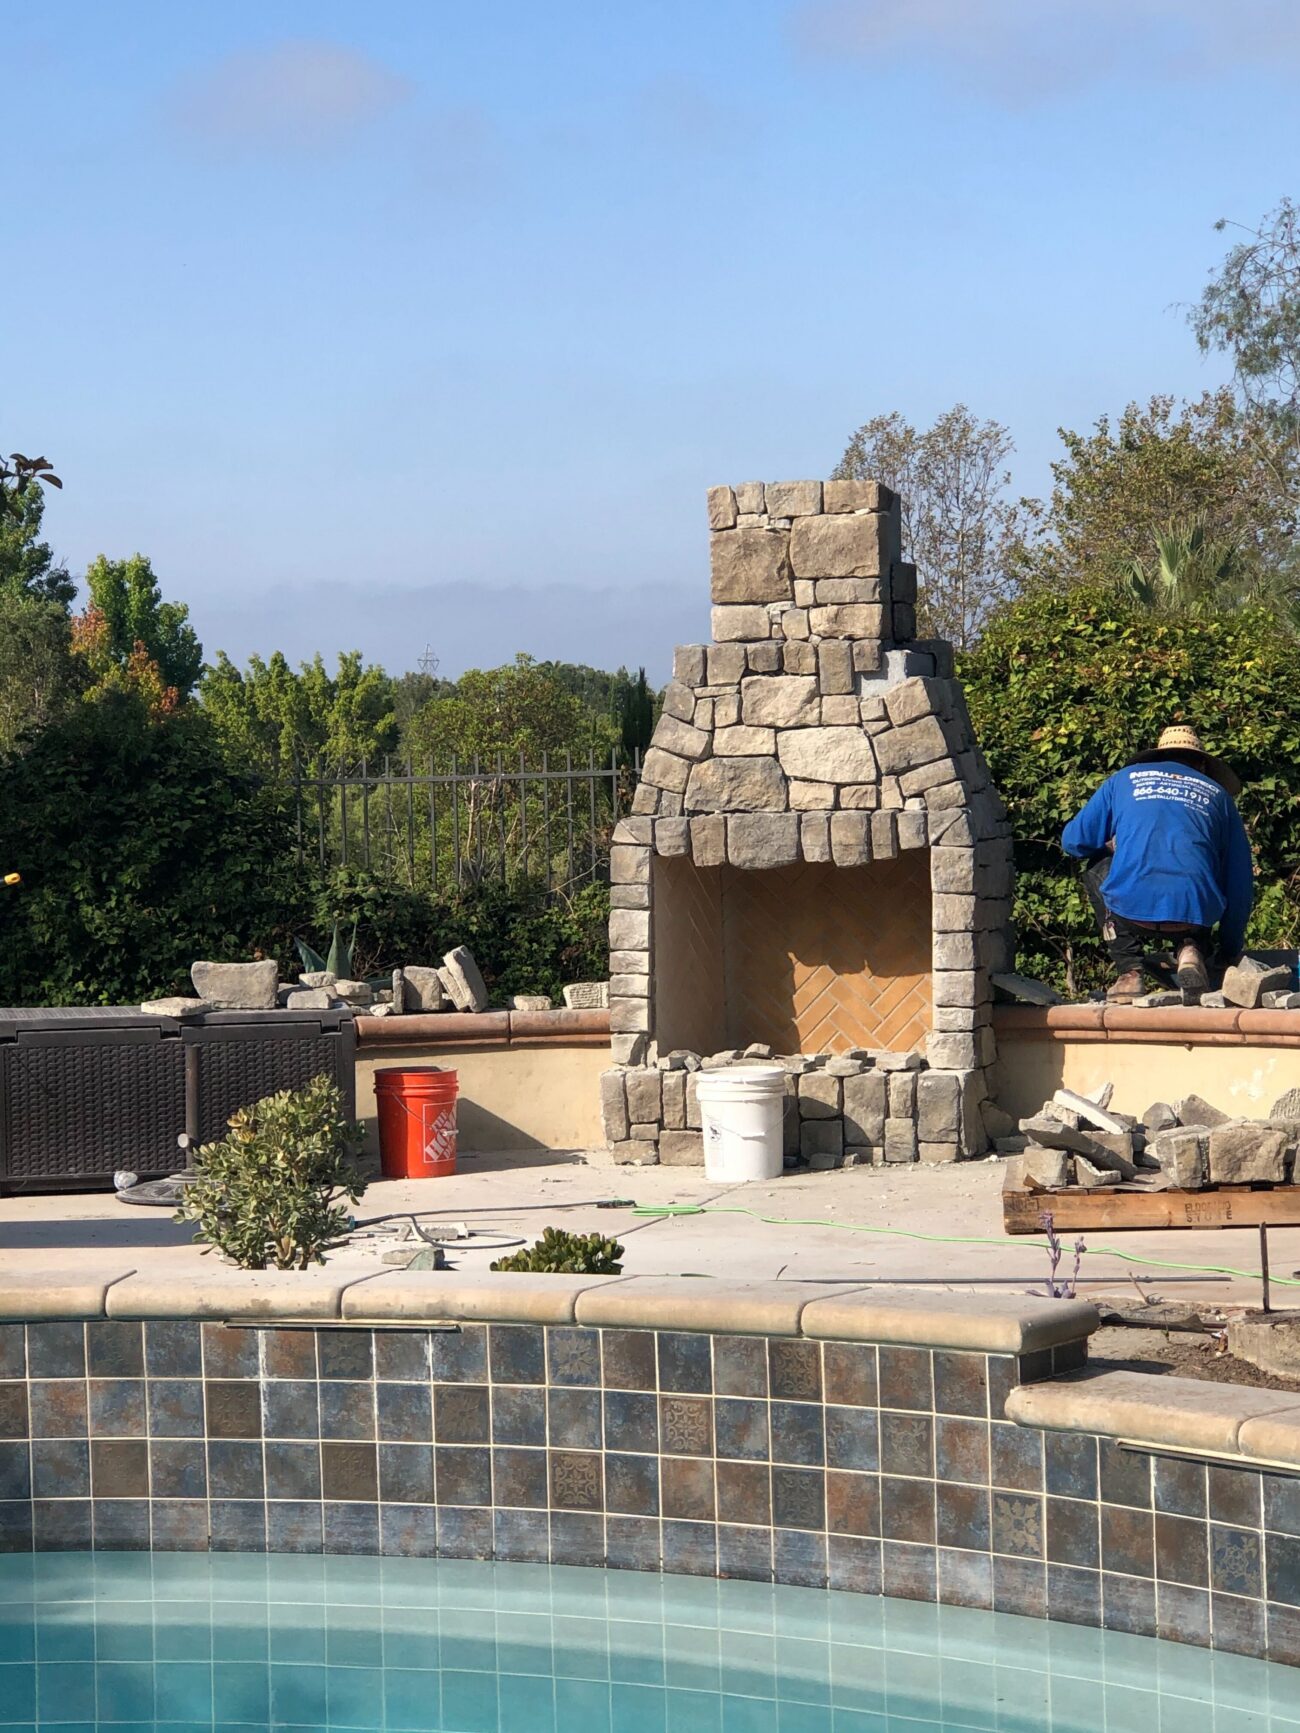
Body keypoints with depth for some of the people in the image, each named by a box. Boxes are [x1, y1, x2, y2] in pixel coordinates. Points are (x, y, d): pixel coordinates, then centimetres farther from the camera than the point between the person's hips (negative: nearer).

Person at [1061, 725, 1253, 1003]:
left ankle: (1129, 972, 15)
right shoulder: (1218, 793, 24)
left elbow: (1074, 840, 20)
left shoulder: (1125, 779, 22)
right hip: (1194, 914, 1)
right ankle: (1190, 950, 4)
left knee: (1096, 869, 32)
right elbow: (1240, 880, 24)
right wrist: (1230, 952, 34)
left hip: (1131, 908, -1)